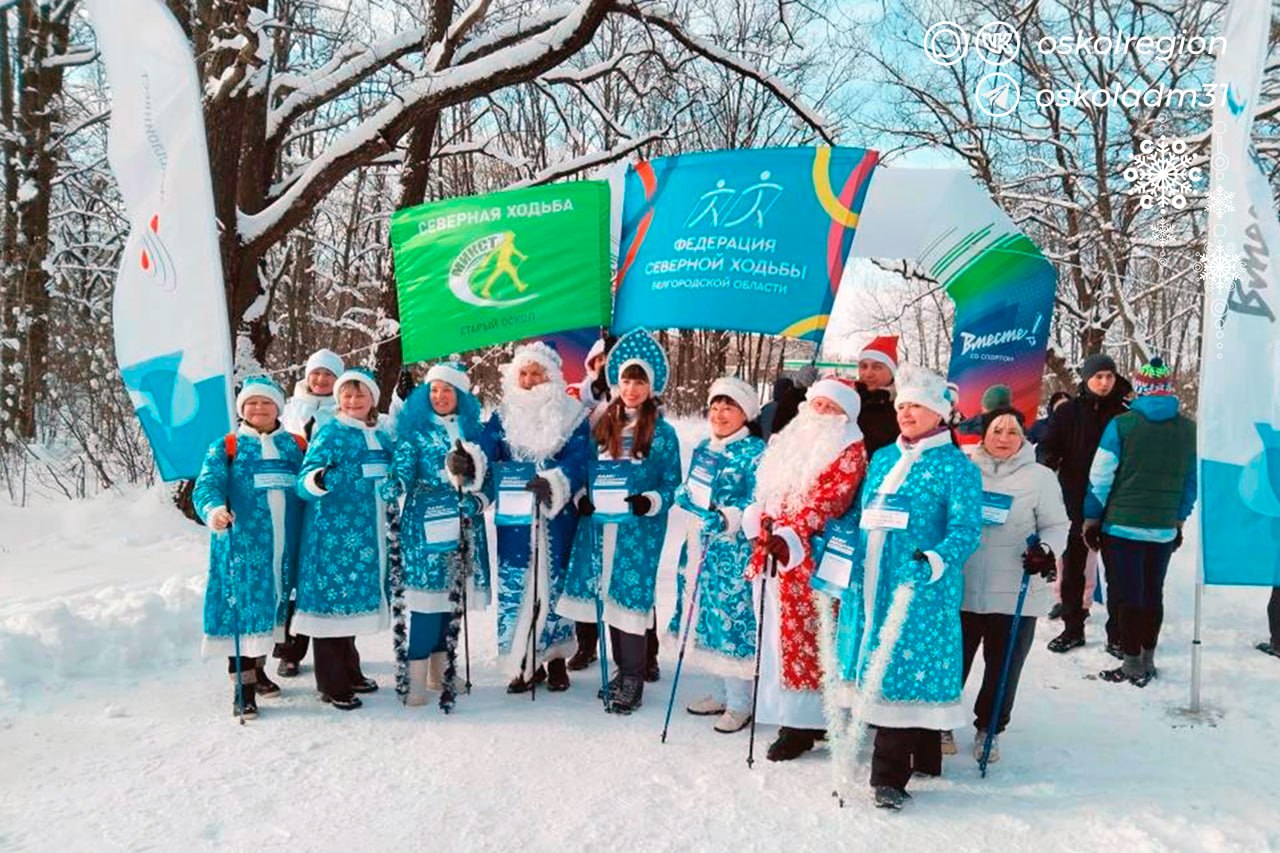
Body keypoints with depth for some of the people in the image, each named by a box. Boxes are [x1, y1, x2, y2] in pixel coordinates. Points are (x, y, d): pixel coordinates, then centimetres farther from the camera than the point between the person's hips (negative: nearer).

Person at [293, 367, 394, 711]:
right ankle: (331, 684, 7)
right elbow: (304, 482, -15)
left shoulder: (382, 437, 13)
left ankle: (350, 672, 28)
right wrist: (319, 480, -34)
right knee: (333, 598, -2)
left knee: (354, 599, 15)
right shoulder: (329, 434, -6)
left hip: (369, 537, 6)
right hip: (335, 533, -6)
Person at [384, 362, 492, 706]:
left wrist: (480, 499, -4)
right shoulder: (415, 429, 1)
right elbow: (403, 473, -8)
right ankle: (416, 678, -3)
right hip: (426, 523, -4)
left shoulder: (473, 429, 12)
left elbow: (487, 475, 14)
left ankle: (441, 671, 19)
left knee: (455, 597, 8)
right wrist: (389, 490, -27)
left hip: (464, 525, 5)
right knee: (427, 597, -9)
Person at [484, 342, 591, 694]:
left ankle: (556, 659, 21)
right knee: (515, 586, 3)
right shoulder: (503, 416, 8)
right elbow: (485, 453, -5)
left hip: (556, 516, -2)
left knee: (554, 584, 6)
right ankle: (526, 662, 16)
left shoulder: (572, 415, 0)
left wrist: (554, 482, -32)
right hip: (513, 516, 2)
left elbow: (579, 460, -13)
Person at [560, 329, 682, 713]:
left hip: (639, 528, -5)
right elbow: (588, 469, 19)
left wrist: (651, 501, -18)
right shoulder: (602, 425, 12)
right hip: (598, 524, 5)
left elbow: (672, 483, 0)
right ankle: (622, 668, 25)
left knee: (630, 598, -5)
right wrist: (582, 496, 1)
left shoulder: (663, 432, -1)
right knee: (608, 597, 9)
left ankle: (633, 681, 6)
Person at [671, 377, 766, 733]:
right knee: (707, 616, 14)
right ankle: (721, 692, 30)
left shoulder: (755, 452, -10)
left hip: (734, 549, -8)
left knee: (733, 618, -4)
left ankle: (739, 703, 11)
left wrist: (728, 517, -27)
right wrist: (684, 495, 4)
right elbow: (687, 490, 22)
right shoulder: (703, 449, 13)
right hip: (701, 543, 8)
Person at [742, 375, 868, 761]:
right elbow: (765, 492, 22)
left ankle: (802, 723, 6)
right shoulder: (790, 441, 19)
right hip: (772, 553, 7)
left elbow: (826, 500, -17)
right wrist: (759, 526, 5)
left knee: (801, 637, -4)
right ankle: (793, 716, 22)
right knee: (777, 637, 11)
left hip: (808, 558, -7)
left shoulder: (850, 450, -4)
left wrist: (789, 535, -28)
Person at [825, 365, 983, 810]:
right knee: (875, 671, 11)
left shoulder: (956, 465, -3)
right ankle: (922, 758, 27)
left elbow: (966, 529, -11)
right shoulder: (882, 459, 16)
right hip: (870, 585, 6)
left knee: (902, 673, -8)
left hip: (921, 589, -6)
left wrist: (936, 560, -27)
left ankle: (889, 775, -1)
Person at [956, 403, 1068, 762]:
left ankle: (988, 729, 30)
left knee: (1004, 667, 10)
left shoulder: (1040, 477, 0)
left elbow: (1057, 525, 4)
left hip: (1014, 593, 0)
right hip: (961, 588, 1)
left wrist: (1047, 550, -15)